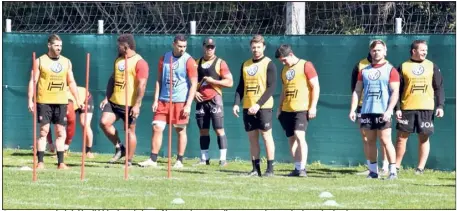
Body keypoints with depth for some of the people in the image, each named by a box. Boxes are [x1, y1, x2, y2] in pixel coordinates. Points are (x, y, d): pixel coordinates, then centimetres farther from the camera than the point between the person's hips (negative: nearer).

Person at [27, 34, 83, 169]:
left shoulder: (66, 62, 11)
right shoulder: (40, 61, -1)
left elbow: (71, 82, 16)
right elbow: (33, 81, -2)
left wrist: (77, 99, 9)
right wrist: (30, 100, -9)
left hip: (61, 102, 4)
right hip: (44, 101, -3)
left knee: (61, 132, 3)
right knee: (44, 131, -4)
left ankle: (61, 162, 6)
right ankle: (40, 162, -2)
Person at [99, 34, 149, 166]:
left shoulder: (139, 62, -12)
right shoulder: (118, 60, 14)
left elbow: (142, 85, -17)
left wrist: (137, 105, -22)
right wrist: (107, 98, 12)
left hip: (130, 105, -7)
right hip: (114, 102, 7)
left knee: (130, 131, 1)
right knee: (104, 122, -8)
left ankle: (129, 160, 11)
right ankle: (119, 148, 10)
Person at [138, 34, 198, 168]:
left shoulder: (189, 61, -5)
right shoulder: (164, 59, 6)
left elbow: (194, 84, -7)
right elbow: (159, 80, 12)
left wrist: (188, 105, -13)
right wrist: (156, 100, 5)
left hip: (180, 102, -3)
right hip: (163, 101, 3)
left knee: (181, 131, 3)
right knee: (157, 128, -2)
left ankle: (179, 161, 11)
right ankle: (153, 160, 1)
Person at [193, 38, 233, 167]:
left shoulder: (220, 63, -1)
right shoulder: (197, 63, 12)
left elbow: (229, 82, -7)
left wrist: (212, 81, -14)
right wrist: (194, 92, 0)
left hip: (214, 99, -5)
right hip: (201, 100, 5)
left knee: (219, 129, -7)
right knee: (203, 131, 7)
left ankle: (223, 159, -8)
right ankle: (204, 158, 12)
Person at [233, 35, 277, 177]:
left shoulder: (269, 64, -4)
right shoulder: (245, 65, 13)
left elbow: (271, 87, -10)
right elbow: (241, 86, 16)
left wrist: (258, 105, -18)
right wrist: (236, 103, 2)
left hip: (263, 107, -5)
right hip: (247, 107, 5)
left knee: (266, 135, -4)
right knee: (252, 137, 6)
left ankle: (270, 169, -2)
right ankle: (255, 169, 9)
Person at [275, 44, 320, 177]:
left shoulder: (306, 66, -6)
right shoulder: (285, 69, 16)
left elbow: (315, 87, -8)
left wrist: (313, 107, -14)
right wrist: (280, 108, 18)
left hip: (302, 109, -7)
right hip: (287, 110, 7)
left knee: (299, 136, -17)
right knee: (291, 138, 6)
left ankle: (302, 168, -16)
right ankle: (297, 168, 12)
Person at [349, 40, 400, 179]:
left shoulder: (390, 70, 1)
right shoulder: (364, 71, 14)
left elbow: (395, 92, -5)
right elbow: (357, 91, 14)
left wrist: (389, 111, -16)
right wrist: (353, 110, 3)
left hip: (383, 112, -5)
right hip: (366, 112, 5)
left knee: (385, 140, -9)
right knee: (370, 141, 6)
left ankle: (393, 170, -6)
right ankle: (373, 171, 11)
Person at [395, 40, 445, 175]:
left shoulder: (432, 66, 8)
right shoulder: (403, 67, 5)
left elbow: (439, 88, 8)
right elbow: (397, 90, 4)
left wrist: (440, 106, -3)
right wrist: (397, 108, -4)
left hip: (426, 108, 1)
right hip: (406, 108, -1)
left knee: (424, 138, 1)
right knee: (401, 137, 0)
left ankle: (421, 168, 7)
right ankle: (396, 167, 7)